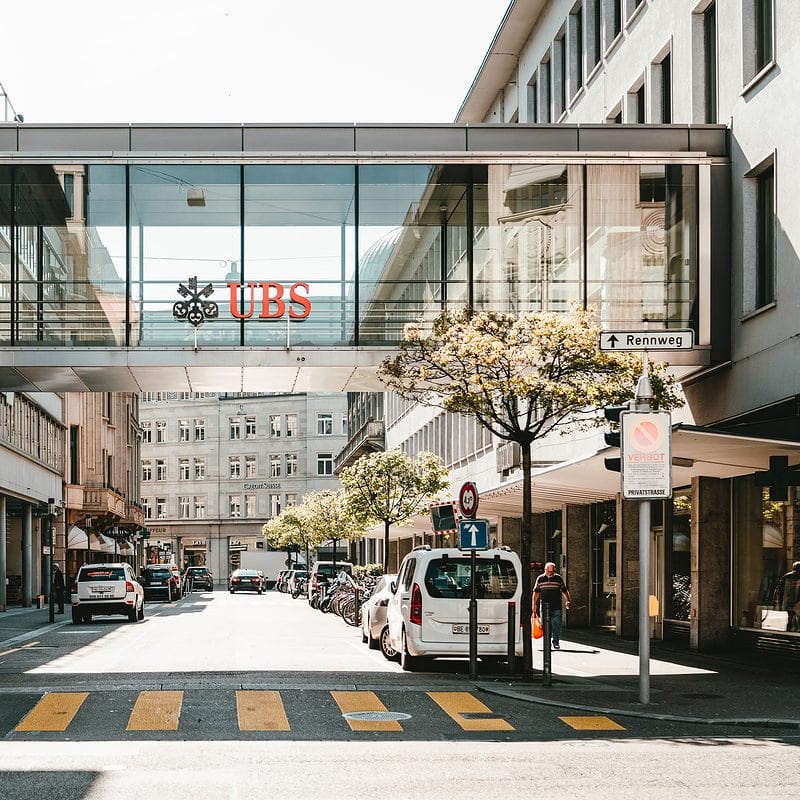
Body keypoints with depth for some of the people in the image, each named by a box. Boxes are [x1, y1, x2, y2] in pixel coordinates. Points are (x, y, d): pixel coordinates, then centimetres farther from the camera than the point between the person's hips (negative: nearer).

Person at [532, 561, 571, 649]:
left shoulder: (558, 578, 5)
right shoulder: (540, 579, 7)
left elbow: (564, 590, 8)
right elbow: (536, 592, 11)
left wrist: (567, 601, -7)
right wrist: (534, 604, 5)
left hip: (556, 607, -1)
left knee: (556, 625, -5)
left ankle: (556, 643, 2)